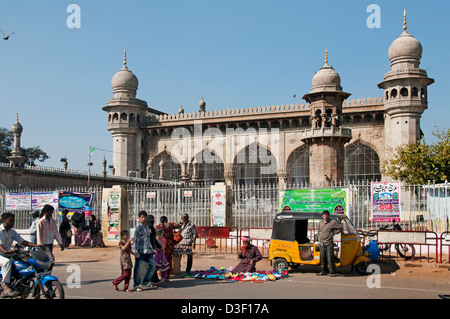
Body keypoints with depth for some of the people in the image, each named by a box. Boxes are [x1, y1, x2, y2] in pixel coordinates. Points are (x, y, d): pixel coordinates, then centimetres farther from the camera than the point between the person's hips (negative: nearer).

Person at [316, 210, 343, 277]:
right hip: (321, 243, 5)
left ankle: (332, 272, 1)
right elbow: (318, 229, 29)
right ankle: (324, 271, 20)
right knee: (323, 258, 10)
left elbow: (340, 228, 3)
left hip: (329, 244, -5)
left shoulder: (333, 222, -4)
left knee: (330, 259, -7)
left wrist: (334, 233, 0)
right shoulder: (320, 222, 13)